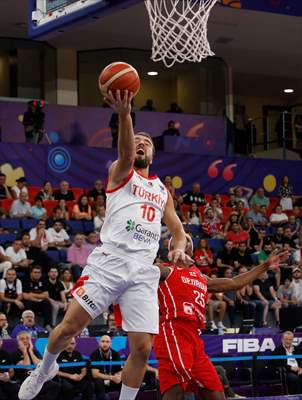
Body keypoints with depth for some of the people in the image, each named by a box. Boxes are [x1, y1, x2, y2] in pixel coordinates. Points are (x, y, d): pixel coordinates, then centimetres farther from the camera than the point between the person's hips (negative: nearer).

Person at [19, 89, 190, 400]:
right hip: (109, 262, -4)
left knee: (142, 349, -7)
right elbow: (125, 155, -13)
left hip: (143, 272, 4)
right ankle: (44, 369, 24)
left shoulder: (163, 191, 25)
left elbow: (177, 229, 24)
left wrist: (179, 248, -2)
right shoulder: (120, 173, 10)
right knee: (69, 327, -6)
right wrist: (124, 114, -33)